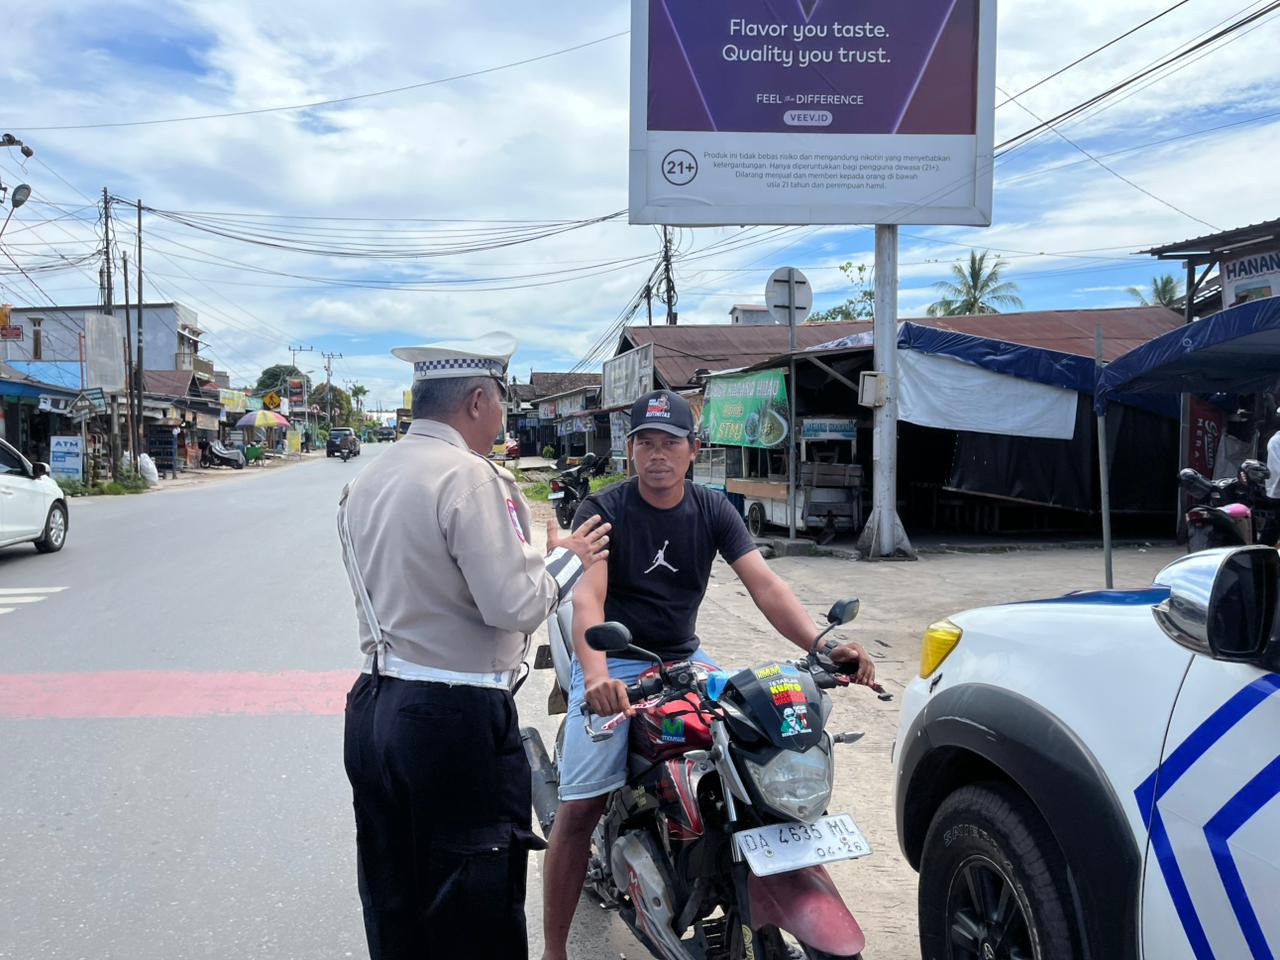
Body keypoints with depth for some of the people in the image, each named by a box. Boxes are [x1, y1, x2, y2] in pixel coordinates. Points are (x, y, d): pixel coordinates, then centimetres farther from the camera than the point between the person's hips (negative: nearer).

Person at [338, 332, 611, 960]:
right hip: (457, 720, -8)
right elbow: (516, 604, -20)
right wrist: (567, 557, -2)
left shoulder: (366, 482, 11)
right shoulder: (468, 476, -16)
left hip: (372, 711, 9)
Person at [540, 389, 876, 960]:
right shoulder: (603, 510, -9)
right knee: (580, 807, -12)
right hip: (613, 665, -4)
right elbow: (587, 597, -24)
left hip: (684, 660, 4)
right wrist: (597, 673, -43)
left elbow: (764, 583, -10)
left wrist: (823, 645, -27)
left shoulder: (712, 510, 2)